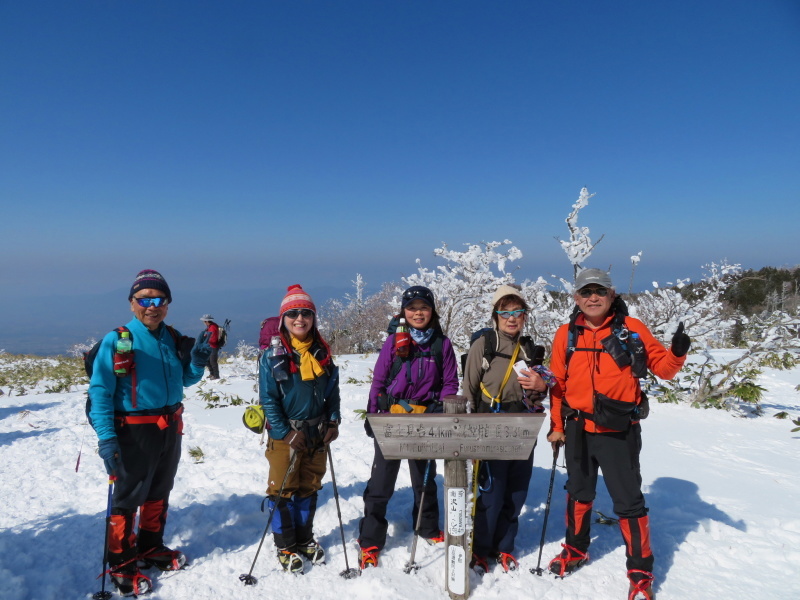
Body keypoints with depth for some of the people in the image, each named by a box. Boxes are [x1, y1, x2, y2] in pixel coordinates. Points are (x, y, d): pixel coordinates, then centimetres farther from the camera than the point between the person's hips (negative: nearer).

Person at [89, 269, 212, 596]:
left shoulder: (173, 339, 2)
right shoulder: (116, 341, -14)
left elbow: (184, 380, 11)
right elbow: (99, 391, -16)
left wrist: (197, 361, -9)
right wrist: (106, 437, -23)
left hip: (170, 428, 6)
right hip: (134, 431, -6)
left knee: (159, 493, 20)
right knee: (128, 497, 6)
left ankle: (151, 548, 39)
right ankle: (122, 564, 25)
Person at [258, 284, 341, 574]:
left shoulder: (322, 353, 3)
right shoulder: (273, 355, -10)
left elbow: (333, 391, 8)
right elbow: (268, 400, -10)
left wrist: (333, 421, -3)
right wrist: (285, 433, -15)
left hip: (317, 433, 4)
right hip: (285, 435, -4)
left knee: (309, 487, 15)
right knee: (283, 490, 6)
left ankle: (304, 539, 32)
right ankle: (285, 546, 23)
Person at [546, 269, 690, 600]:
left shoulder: (631, 328, -5)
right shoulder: (567, 334, 1)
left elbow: (662, 367, -2)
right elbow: (558, 382, 5)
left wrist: (677, 353, -23)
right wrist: (557, 426, 6)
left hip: (619, 431, -3)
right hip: (579, 430, 3)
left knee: (628, 500, 4)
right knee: (578, 492, 20)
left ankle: (641, 572, 22)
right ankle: (575, 549, 41)